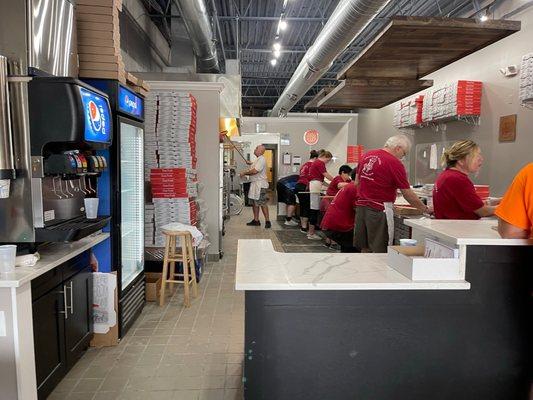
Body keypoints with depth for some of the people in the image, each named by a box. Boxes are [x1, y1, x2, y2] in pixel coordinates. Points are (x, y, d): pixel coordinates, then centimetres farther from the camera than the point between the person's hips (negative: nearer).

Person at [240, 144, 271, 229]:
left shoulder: (261, 159, -14)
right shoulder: (257, 159, 19)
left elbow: (255, 171, -22)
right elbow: (253, 170, 20)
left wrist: (244, 173, -11)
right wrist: (245, 173, 5)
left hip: (260, 184, -11)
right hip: (254, 184, 11)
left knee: (262, 203, -9)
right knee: (254, 203, 12)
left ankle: (267, 221, -3)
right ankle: (256, 220, 19)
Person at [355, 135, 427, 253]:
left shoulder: (366, 155, 9)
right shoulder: (395, 163, -11)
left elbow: (357, 183, 16)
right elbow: (408, 195, -7)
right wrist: (425, 209, 5)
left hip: (361, 206, 7)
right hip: (379, 210, -7)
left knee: (364, 249, 15)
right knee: (380, 252, 3)